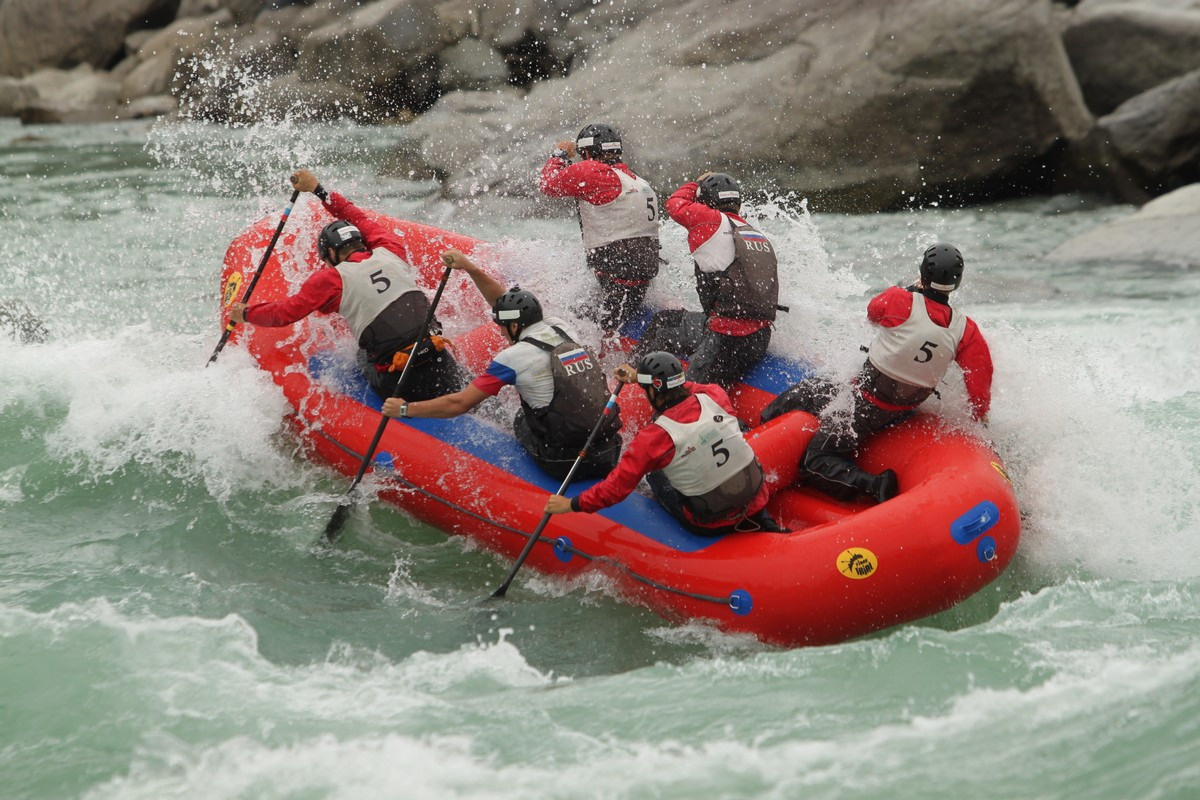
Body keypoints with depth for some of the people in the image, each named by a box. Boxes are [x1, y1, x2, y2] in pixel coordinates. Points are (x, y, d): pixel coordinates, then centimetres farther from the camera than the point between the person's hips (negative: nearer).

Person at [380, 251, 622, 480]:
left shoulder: (515, 357, -9)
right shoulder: (562, 330, 8)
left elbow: (459, 404, -7)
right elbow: (506, 304, 23)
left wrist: (405, 409, 4)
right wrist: (470, 267, 20)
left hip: (564, 465, -4)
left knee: (520, 421, 25)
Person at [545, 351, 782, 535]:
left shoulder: (655, 437, -19)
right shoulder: (715, 397, -8)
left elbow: (618, 485, -14)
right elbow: (678, 387, 16)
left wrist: (572, 504, -2)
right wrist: (642, 376, 26)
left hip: (712, 525, -3)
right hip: (757, 504, 3)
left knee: (654, 473, 19)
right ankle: (764, 525, 22)